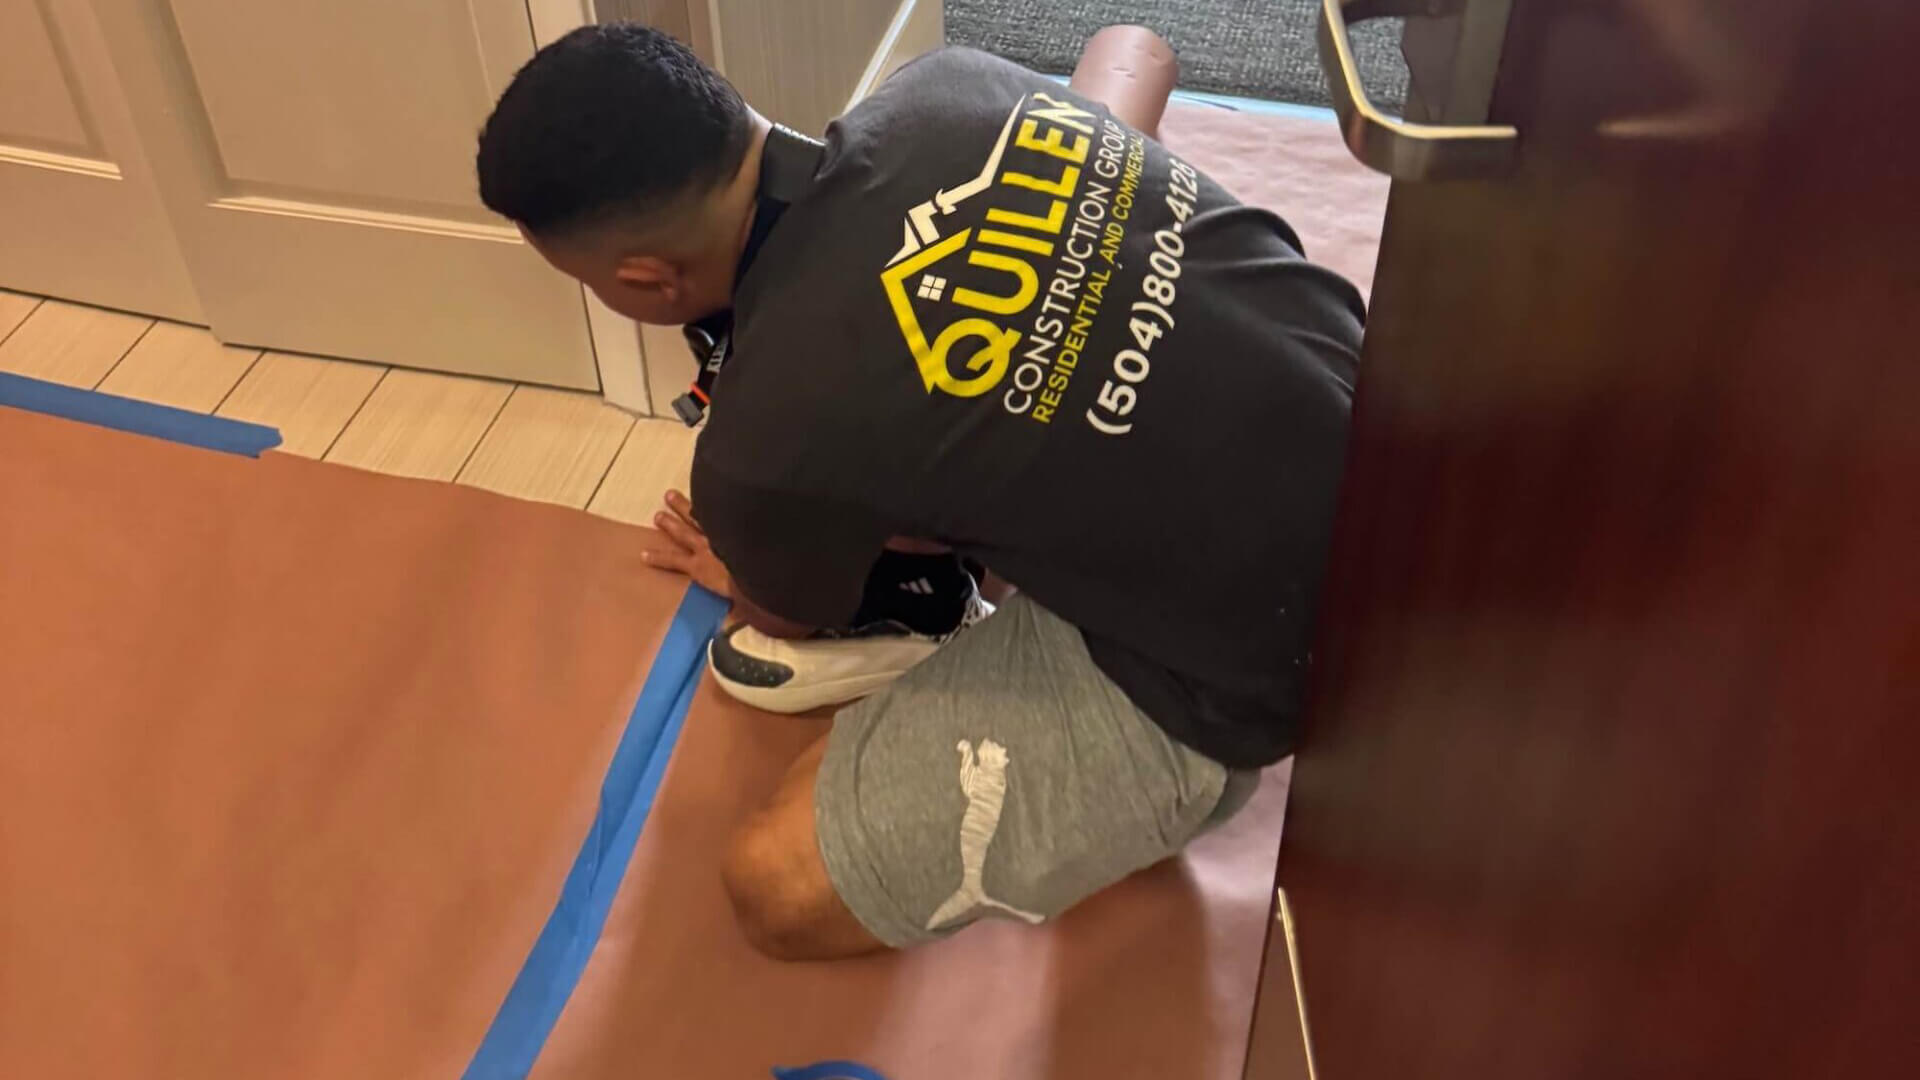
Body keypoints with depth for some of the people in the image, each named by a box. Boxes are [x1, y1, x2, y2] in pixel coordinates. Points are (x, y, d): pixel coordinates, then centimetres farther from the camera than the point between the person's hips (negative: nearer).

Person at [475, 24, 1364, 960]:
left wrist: (736, 573, 30)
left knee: (779, 886, -4)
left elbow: (788, 621, 3)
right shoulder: (943, 84, -6)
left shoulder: (775, 439, -24)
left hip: (1246, 652, -8)